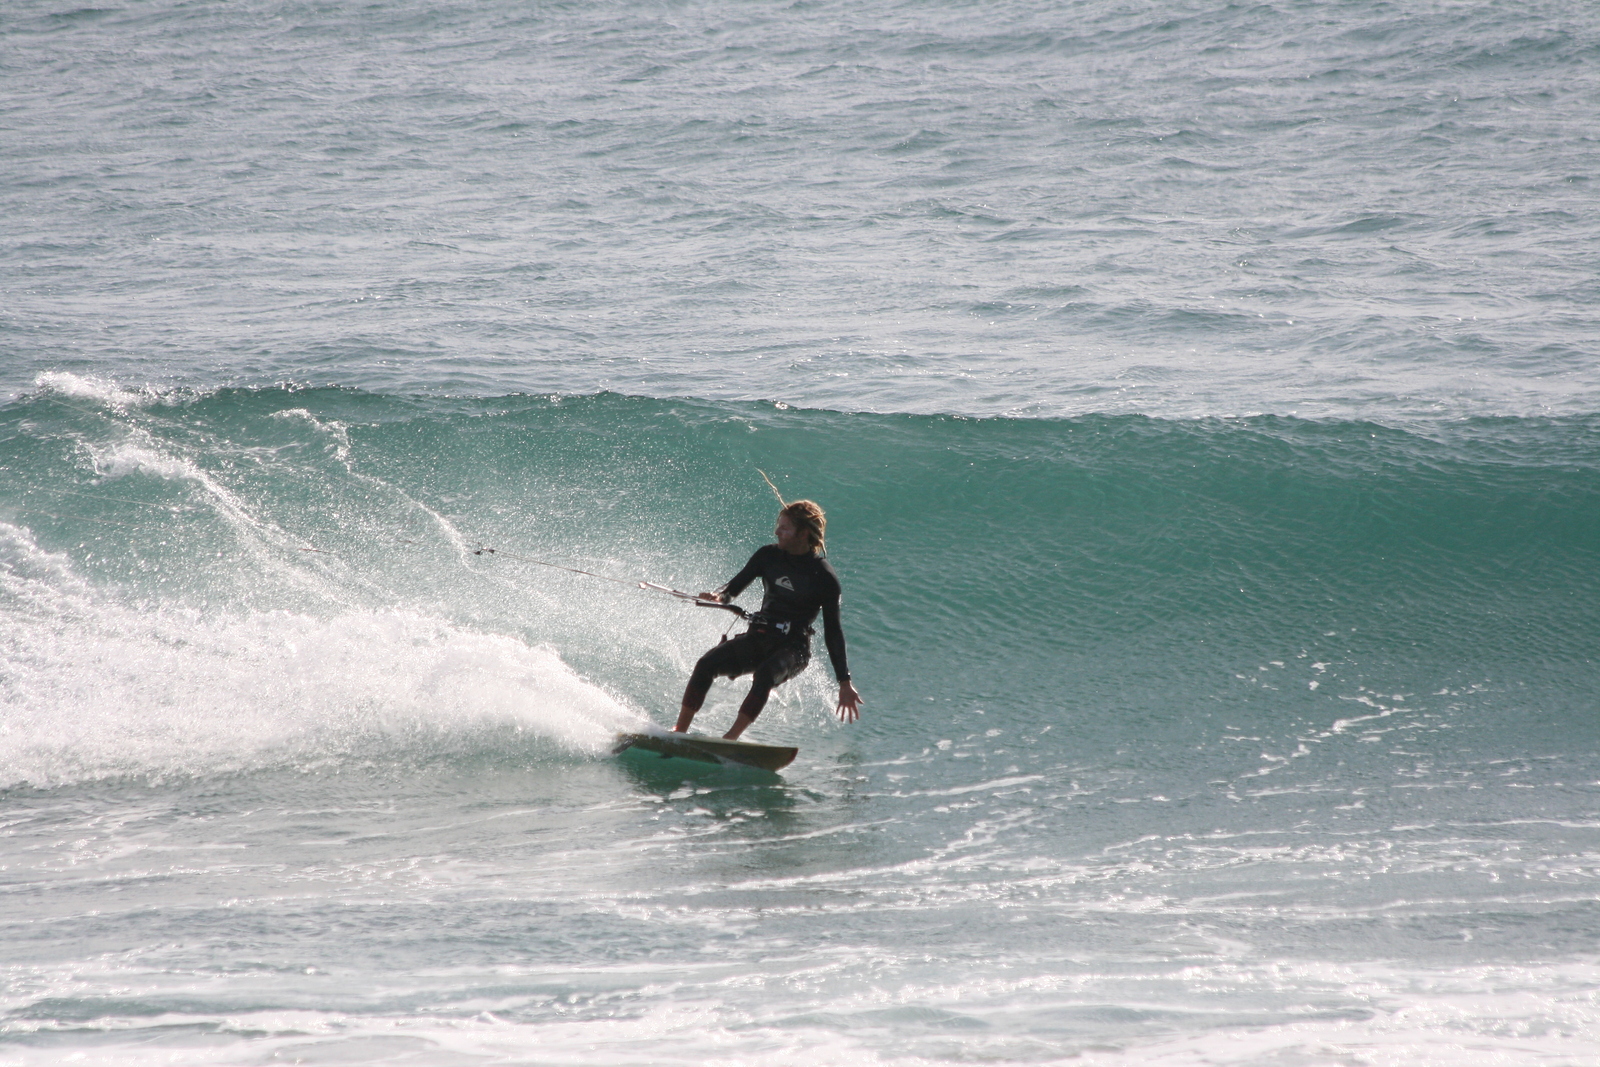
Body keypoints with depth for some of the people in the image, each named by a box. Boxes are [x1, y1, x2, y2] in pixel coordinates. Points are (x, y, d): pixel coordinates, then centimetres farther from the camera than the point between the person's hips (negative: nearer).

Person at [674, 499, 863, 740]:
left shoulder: (824, 578, -8)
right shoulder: (768, 555, 3)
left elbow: (833, 632, -4)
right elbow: (736, 585, 10)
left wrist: (844, 682, -7)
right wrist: (720, 596, -16)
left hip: (793, 648, -4)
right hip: (757, 639, 4)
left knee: (764, 676, -37)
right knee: (706, 664, -20)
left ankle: (729, 739, -38)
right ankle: (679, 731, -15)